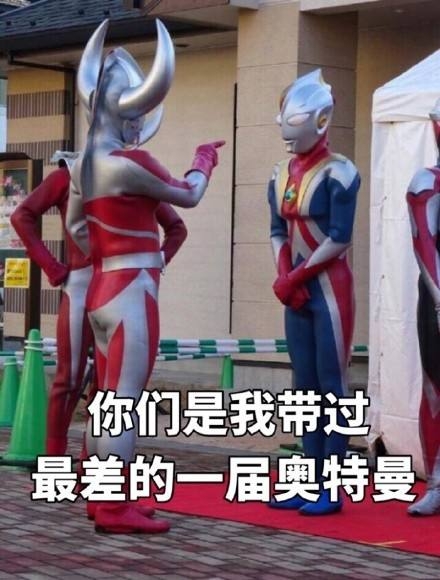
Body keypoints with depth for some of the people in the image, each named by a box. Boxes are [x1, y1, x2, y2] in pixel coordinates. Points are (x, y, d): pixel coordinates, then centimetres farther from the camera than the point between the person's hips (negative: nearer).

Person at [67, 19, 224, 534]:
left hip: (103, 288, 9)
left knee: (108, 399, 15)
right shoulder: (127, 164, -19)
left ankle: (102, 498, 22)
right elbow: (189, 196, -5)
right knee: (124, 401, -4)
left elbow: (76, 225, 19)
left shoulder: (84, 163, 8)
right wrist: (204, 159, 13)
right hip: (131, 292, -9)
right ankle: (115, 509, 0)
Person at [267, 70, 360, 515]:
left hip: (329, 288, -7)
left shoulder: (337, 172, -11)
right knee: (305, 386, 9)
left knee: (330, 384, -5)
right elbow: (278, 231, 11)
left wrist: (298, 275, -11)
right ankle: (311, 481, 16)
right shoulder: (281, 174, 10)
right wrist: (284, 275, -6)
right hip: (296, 290, 7)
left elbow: (339, 238, -15)